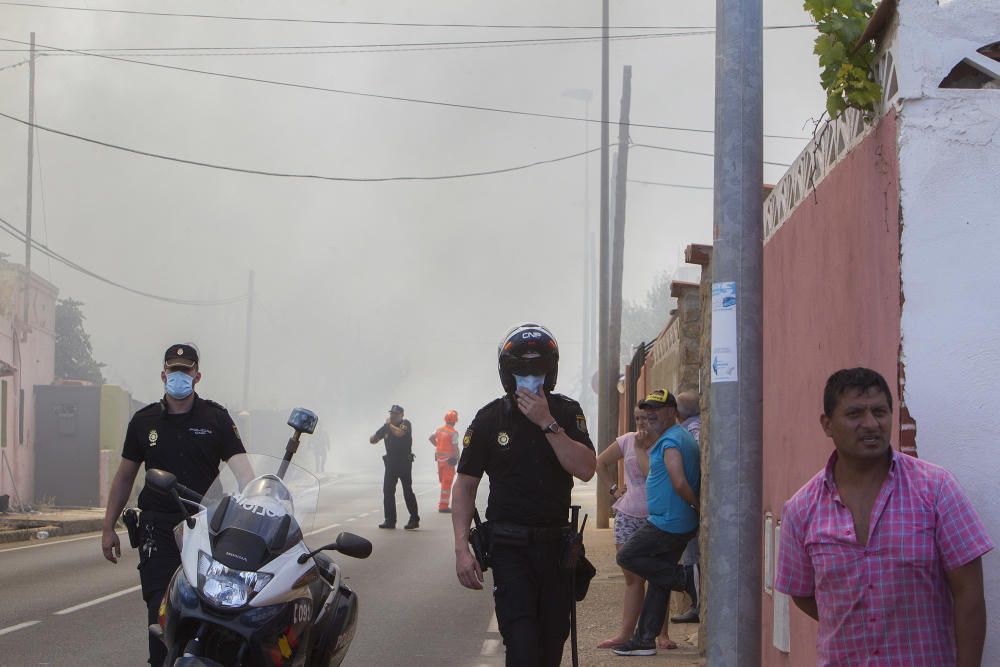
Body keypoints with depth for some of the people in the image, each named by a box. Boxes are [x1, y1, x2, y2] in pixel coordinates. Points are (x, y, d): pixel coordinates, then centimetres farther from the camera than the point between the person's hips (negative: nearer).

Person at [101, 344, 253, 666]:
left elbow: (240, 465, -8)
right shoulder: (144, 421, 9)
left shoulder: (215, 418, 3)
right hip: (158, 528, 1)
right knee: (160, 608, -7)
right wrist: (108, 528, 12)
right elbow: (124, 476, 15)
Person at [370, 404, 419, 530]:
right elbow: (373, 440, 14)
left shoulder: (406, 423, -6)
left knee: (407, 491, -5)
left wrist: (390, 424, -13)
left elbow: (400, 433, -27)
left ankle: (414, 519, -1)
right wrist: (373, 438, -8)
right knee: (388, 491, 5)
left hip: (404, 463, -6)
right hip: (391, 463, 6)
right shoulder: (386, 427, 9)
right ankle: (390, 520, 11)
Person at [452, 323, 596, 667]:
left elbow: (586, 469, -10)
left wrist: (548, 423, -17)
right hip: (509, 546, -3)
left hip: (555, 544, 3)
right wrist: (461, 548, -6)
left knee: (553, 639, 8)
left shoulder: (567, 413, 4)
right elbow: (465, 485, 3)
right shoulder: (490, 419, 0)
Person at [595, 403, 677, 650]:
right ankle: (626, 633, 8)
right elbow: (600, 463, 17)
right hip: (628, 516, 3)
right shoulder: (627, 441, 4)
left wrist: (646, 446, -18)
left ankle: (662, 634, 7)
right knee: (633, 577, 6)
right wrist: (613, 488, 8)